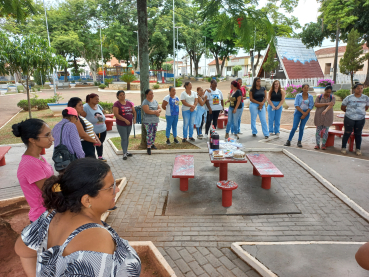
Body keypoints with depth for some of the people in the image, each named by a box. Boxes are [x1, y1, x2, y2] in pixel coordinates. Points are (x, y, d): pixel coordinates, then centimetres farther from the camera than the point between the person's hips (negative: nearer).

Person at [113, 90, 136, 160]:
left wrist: (134, 118, -7)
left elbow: (134, 111, 12)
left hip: (129, 124, 5)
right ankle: (124, 153, 7)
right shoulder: (116, 104, -9)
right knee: (124, 138, -3)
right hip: (121, 125, -5)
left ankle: (126, 151, 27)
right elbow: (116, 114, -18)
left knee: (127, 138, 14)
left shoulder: (129, 103, 8)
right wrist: (125, 120, -24)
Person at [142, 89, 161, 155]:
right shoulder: (145, 102, -10)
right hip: (148, 121, -7)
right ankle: (149, 147, -1)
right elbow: (147, 111, -22)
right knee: (149, 134, -8)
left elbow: (160, 109, 9)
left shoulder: (155, 101, 12)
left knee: (154, 133, 14)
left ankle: (152, 144, 29)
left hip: (155, 120, 7)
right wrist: (156, 112, -13)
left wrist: (157, 111, -14)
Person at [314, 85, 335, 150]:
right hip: (319, 116, 0)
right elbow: (316, 104, -12)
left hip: (327, 116, 0)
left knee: (325, 130, 3)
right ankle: (317, 144, 8)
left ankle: (323, 144, 12)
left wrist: (325, 110, -37)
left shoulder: (332, 97, 1)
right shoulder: (319, 97, 2)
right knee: (318, 130, 2)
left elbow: (331, 105, -17)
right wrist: (326, 103, -21)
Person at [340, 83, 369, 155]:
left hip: (361, 119, 2)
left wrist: (361, 112, 11)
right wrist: (349, 112, 9)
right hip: (349, 118, -2)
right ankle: (343, 147, 16)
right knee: (347, 133, 5)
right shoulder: (349, 98, -6)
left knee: (358, 134, 9)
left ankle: (358, 149, 19)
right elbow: (342, 107, 4)